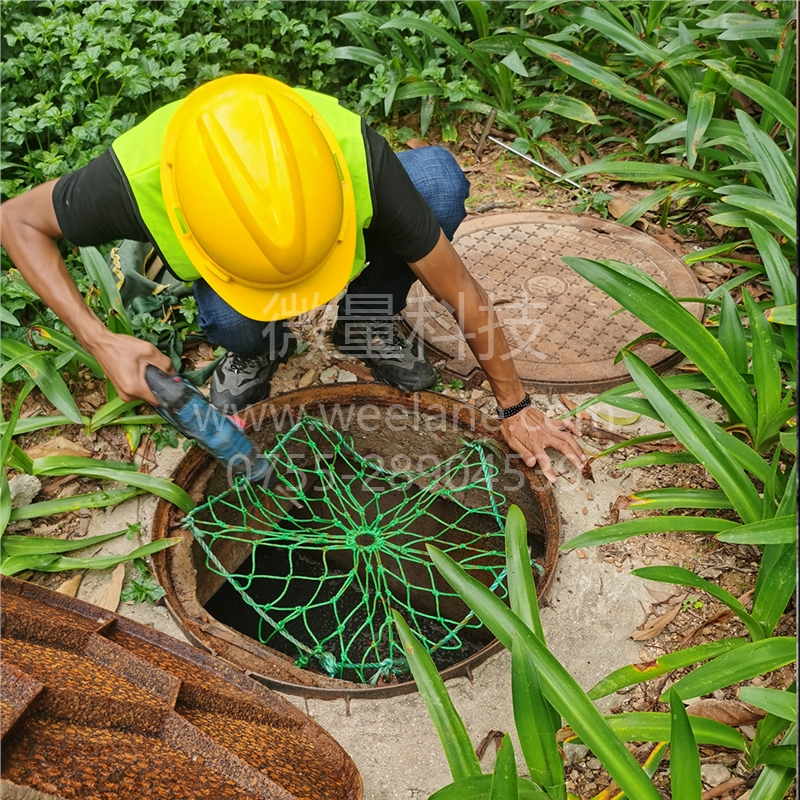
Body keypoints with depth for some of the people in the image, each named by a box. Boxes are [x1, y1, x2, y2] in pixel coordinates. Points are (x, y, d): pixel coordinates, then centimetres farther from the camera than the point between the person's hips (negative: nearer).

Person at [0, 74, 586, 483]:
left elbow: (462, 292, -29)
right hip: (228, 261, 0)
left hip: (353, 254, 1)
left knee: (438, 175, -29)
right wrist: (101, 342, -31)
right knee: (231, 322, -37)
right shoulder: (136, 178, -37)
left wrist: (516, 408, -19)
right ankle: (258, 348, 2)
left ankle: (364, 321, -4)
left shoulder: (357, 155, -39)